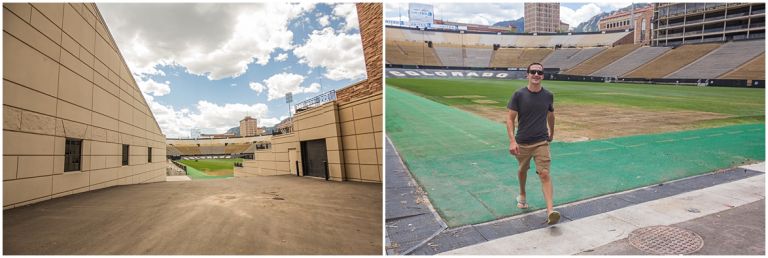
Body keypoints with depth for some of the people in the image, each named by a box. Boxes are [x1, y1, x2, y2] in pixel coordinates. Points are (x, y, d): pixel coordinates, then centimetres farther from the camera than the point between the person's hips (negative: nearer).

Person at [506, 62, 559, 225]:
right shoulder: (519, 94, -9)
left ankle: (550, 211, -10)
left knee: (544, 174, -9)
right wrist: (512, 141, -20)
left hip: (541, 142, 0)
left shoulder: (548, 96, -1)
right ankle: (522, 195, 44)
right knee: (522, 170, 18)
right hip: (522, 143, 0)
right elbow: (510, 119, -10)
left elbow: (550, 116, 17)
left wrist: (551, 133, 28)